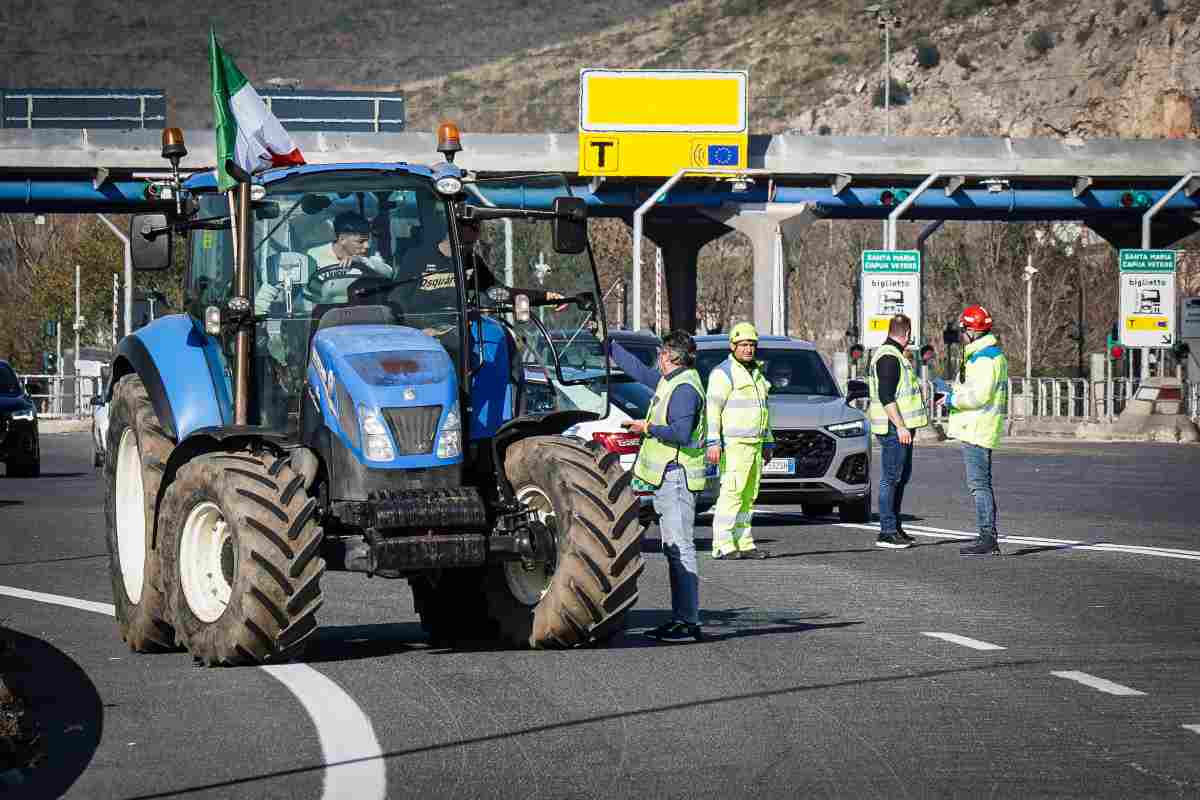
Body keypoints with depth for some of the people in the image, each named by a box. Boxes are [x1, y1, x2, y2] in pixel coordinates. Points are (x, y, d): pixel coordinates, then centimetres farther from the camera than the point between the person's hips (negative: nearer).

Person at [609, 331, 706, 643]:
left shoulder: (684, 388, -15)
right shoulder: (669, 381, 15)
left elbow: (681, 433, -25)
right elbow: (639, 370, 30)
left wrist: (648, 427, -11)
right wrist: (608, 345, 34)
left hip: (677, 477, -10)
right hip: (667, 478, 10)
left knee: (680, 548, -11)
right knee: (674, 549, 11)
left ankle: (688, 622, -12)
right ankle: (680, 618, 14)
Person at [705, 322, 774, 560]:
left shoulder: (756, 374, 20)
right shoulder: (723, 373, -7)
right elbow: (713, 408, -15)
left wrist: (768, 443, 26)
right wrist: (713, 442, -23)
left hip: (754, 444, 9)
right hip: (734, 444, -9)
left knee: (748, 497, 8)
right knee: (731, 493, -14)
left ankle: (744, 544, 11)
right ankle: (722, 546, -17)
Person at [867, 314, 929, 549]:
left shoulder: (892, 355, 18)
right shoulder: (889, 357, -16)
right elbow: (886, 396, -23)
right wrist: (900, 426, -25)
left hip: (900, 427, 11)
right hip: (894, 427, -11)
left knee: (902, 476, 16)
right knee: (891, 478, -9)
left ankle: (895, 527, 22)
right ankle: (887, 533, -8)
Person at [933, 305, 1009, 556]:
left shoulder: (985, 359, -16)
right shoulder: (982, 355, 19)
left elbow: (979, 396, -24)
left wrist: (952, 399, -12)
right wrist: (948, 388, 20)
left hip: (977, 430, -11)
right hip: (975, 430, 11)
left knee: (979, 485, -11)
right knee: (982, 484, 13)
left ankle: (987, 539, -13)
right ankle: (989, 539, 16)